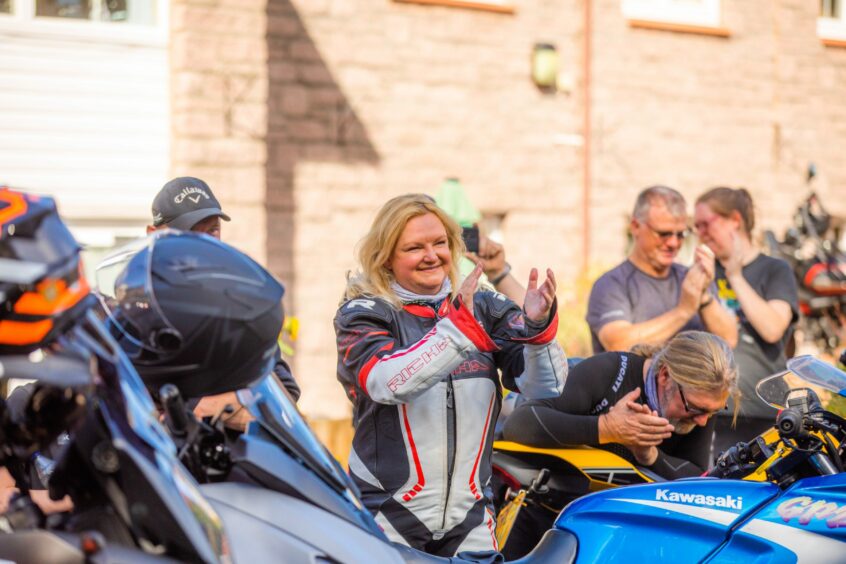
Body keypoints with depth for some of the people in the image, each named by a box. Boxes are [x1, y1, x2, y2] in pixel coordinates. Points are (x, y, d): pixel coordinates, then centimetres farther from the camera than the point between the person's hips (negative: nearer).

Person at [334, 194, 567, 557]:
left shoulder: (485, 308, 5)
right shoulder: (363, 315, -3)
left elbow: (545, 387, -3)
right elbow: (386, 382, -23)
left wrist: (537, 326, -21)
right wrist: (459, 326, -30)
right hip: (387, 516, -3)